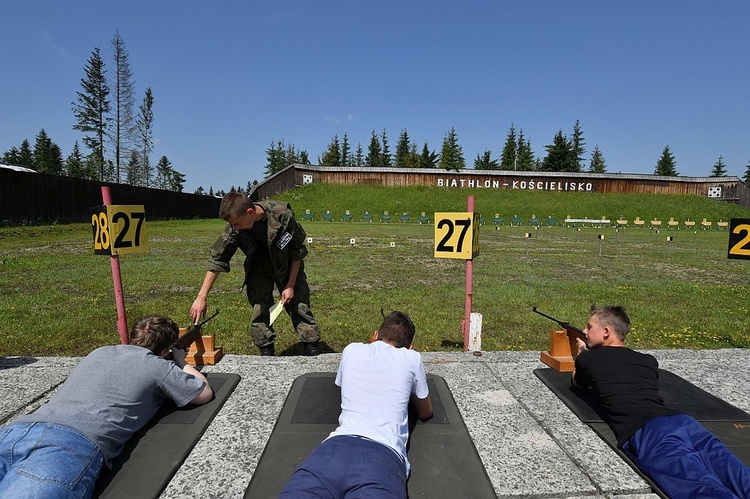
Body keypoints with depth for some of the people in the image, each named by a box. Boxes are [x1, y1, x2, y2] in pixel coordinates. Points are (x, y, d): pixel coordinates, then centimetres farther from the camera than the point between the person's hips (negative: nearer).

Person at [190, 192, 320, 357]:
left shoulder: (283, 216, -33)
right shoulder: (235, 228, -24)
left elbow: (298, 251, -19)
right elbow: (217, 260, -17)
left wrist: (290, 285, -17)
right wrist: (201, 297, -19)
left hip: (288, 266, -2)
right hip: (259, 267, 2)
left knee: (300, 305, -1)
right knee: (259, 310, -5)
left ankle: (312, 351, 11)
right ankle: (266, 352, 11)